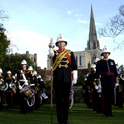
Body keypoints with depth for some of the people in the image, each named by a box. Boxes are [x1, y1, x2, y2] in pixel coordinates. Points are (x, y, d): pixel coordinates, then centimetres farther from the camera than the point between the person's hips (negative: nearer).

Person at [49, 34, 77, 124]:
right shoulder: (54, 53, 12)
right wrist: (51, 47, -28)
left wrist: (75, 77, 1)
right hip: (57, 79, 0)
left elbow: (74, 66, 8)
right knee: (58, 99, 2)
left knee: (66, 99, 5)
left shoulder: (70, 53, 12)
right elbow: (51, 54, -13)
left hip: (67, 79, 0)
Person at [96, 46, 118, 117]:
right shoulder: (99, 62, 5)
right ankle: (106, 112, 4)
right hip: (104, 81, -3)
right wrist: (98, 79, -13)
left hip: (111, 80, 3)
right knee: (105, 97, -2)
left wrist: (116, 77, 7)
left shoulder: (112, 61, 15)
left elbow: (115, 70, 15)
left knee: (110, 96, 5)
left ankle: (110, 112, 11)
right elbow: (98, 71, -3)